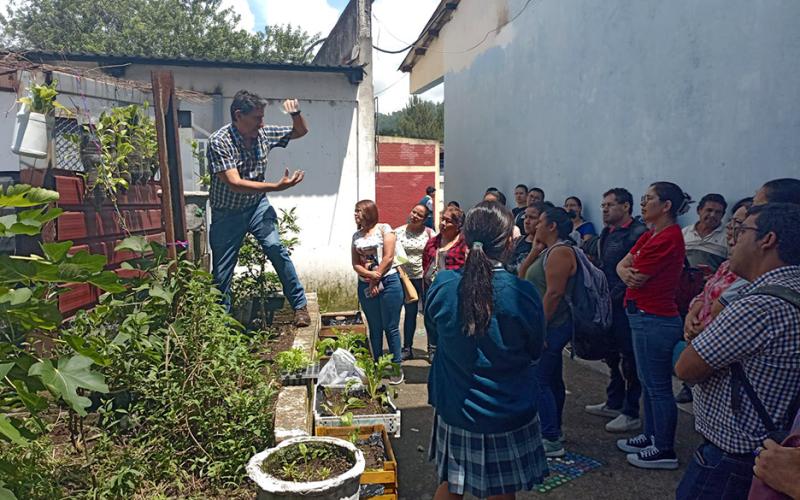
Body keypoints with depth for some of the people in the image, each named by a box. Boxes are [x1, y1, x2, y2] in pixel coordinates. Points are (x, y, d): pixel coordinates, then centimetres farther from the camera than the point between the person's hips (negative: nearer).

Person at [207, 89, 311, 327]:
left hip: (257, 206, 3)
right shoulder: (219, 142, -22)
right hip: (227, 214, -2)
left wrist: (296, 113, -15)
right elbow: (235, 184, -30)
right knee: (221, 270, 5)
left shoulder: (264, 133, -6)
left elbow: (300, 131, 8)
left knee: (275, 248, -20)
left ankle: (300, 305, -9)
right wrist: (278, 186, -35)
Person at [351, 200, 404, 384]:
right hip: (365, 286, 5)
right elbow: (355, 264, 5)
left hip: (388, 282, -4)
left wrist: (376, 280, -8)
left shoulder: (384, 229, -3)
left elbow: (388, 258, -9)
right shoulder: (356, 235, 11)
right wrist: (370, 275, -12)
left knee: (391, 327, 0)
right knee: (374, 328, 11)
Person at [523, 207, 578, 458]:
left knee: (539, 381, -7)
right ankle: (553, 430, 29)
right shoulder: (549, 251, 14)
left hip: (551, 326, -11)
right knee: (552, 380, 17)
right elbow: (521, 275, 16)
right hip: (549, 325, 11)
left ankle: (552, 441, 0)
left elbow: (554, 293, -24)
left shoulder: (560, 252, -17)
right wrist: (535, 250, 6)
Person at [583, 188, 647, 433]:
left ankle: (631, 414, 14)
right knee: (612, 355, 18)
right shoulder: (606, 233, 14)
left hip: (625, 304, -9)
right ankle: (614, 404, 33)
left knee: (629, 358, 2)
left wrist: (614, 295, -18)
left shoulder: (638, 233, -15)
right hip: (607, 303, 9)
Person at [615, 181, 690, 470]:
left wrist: (629, 272, 1)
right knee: (648, 383, 19)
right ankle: (652, 437, 33)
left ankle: (665, 451, 15)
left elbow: (637, 278, -19)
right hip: (644, 316, 10)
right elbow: (622, 265, 6)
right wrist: (625, 272, -14)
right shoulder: (650, 235, 13)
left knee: (657, 386, 1)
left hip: (654, 320, -10)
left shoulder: (668, 238, -18)